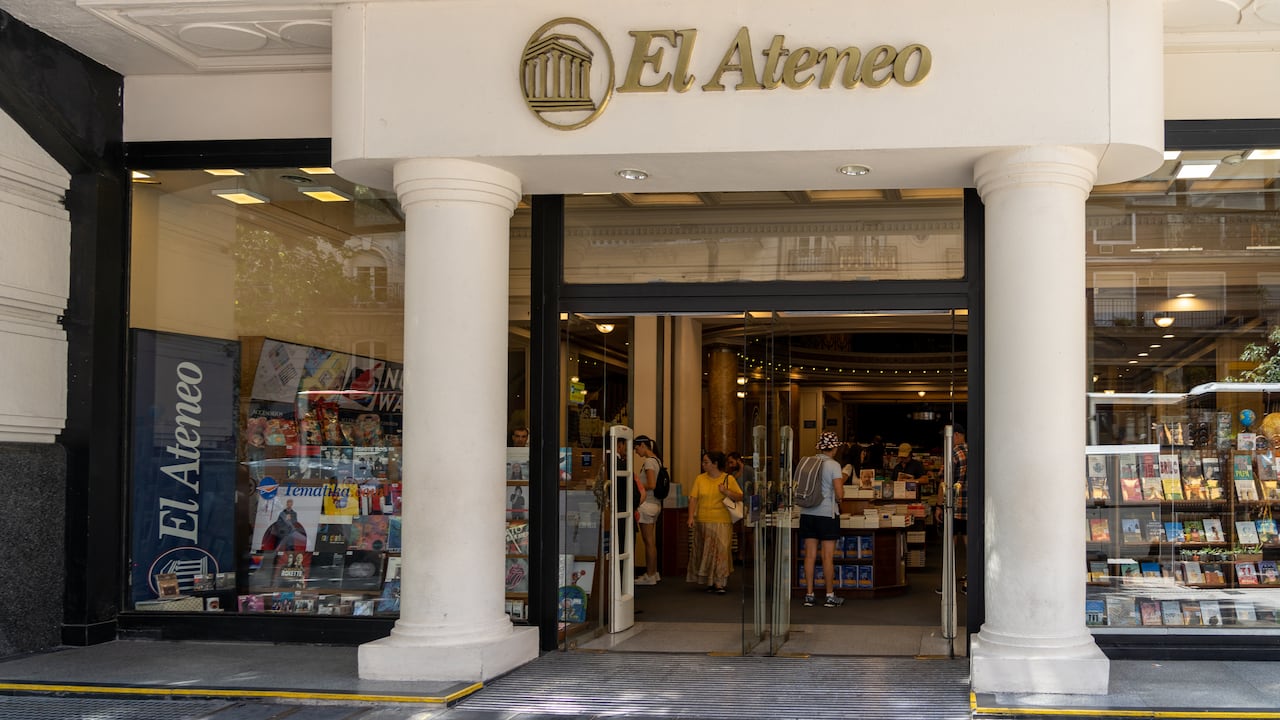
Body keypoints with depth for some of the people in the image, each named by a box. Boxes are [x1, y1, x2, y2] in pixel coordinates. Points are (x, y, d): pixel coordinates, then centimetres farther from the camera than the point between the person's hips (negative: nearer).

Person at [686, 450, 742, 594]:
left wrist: (727, 492, -16)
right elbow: (693, 499, 2)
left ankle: (719, 583, -7)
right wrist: (691, 516, -9)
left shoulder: (728, 479, 1)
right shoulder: (700, 479, 7)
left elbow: (740, 497, 1)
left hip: (722, 522, -3)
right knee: (704, 552, 5)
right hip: (702, 521, 3)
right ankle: (709, 582, 15)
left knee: (720, 550, -8)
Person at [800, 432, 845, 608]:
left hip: (807, 513, 4)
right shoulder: (833, 465, -10)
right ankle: (830, 596, 6)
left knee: (810, 555, 7)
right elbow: (839, 494, -15)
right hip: (827, 514, -4)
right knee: (828, 556, 1)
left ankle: (809, 595, 9)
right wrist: (839, 497, 6)